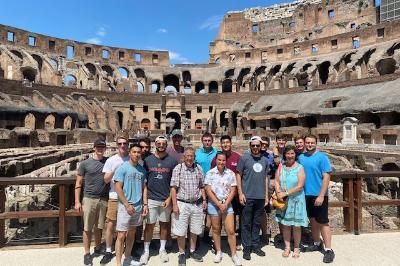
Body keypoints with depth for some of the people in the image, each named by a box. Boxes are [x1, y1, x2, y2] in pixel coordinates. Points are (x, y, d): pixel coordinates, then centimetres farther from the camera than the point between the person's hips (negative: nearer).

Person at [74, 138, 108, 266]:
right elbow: (78, 183, 1)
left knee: (99, 227, 14)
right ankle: (87, 253, 22)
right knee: (87, 228, 7)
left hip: (104, 199, 2)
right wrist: (77, 201, -3)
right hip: (89, 199, -1)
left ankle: (98, 248, 33)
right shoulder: (85, 163, -2)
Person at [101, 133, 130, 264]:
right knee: (110, 225, 6)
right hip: (115, 197, 0)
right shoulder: (111, 160, 0)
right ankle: (108, 251, 24)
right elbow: (106, 180, -1)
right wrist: (114, 171, -18)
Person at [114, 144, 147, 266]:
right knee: (121, 235, -2)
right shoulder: (122, 168, -9)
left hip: (138, 207, 5)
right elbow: (118, 188, -12)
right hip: (125, 207, -5)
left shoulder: (142, 169, 6)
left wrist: (145, 204, 5)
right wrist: (127, 205, -15)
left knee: (132, 233, 17)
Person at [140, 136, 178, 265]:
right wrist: (144, 200, -4)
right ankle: (146, 251, 24)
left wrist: (170, 198, -7)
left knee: (164, 224, 13)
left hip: (166, 199, 0)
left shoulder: (172, 161, -2)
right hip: (151, 199, 0)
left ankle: (162, 249, 30)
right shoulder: (148, 160, 0)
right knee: (149, 225, 8)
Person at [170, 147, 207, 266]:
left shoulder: (198, 168, 3)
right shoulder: (178, 168, -8)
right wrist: (175, 205, -14)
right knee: (181, 231, 6)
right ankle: (182, 253, 26)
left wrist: (204, 200, 7)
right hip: (182, 204, -3)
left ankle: (193, 251, 35)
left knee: (194, 230, 16)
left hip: (197, 204, 4)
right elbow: (173, 188, -10)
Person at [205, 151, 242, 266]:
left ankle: (234, 254, 16)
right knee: (216, 230, 12)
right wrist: (219, 204, -13)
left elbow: (233, 191, -2)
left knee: (231, 231, 0)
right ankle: (218, 252, 29)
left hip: (227, 204, 0)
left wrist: (225, 204, -11)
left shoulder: (231, 173, -2)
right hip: (213, 204, 0)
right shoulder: (210, 173, -6)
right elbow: (208, 191, -9)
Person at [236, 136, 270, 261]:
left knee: (257, 223, 15)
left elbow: (266, 177, 14)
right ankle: (246, 248, 19)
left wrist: (266, 194, 10)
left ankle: (255, 246, 29)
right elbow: (238, 175, -4)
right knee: (246, 223, 6)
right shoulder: (244, 158, -5)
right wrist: (240, 193, -10)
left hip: (260, 197, 4)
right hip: (248, 196, -4)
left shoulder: (265, 160, 8)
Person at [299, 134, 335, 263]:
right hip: (306, 195, 5)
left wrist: (321, 196, -19)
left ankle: (328, 250, 13)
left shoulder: (322, 157, -10)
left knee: (323, 222, 1)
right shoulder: (301, 157, 4)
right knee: (312, 220, 18)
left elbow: (326, 177, -14)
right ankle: (317, 244, 34)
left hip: (318, 195, -5)